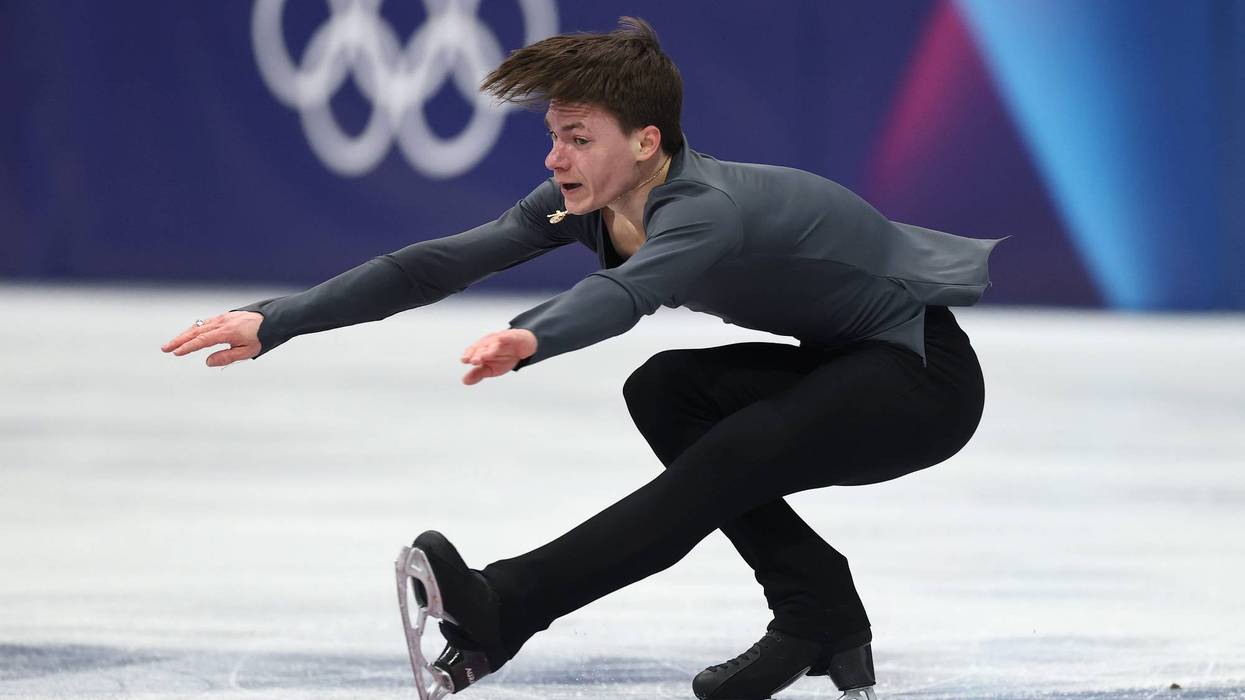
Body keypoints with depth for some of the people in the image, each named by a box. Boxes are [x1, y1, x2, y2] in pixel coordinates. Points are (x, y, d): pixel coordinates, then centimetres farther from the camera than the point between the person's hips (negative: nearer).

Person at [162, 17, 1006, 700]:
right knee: (665, 391, -5)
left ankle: (498, 612, -35)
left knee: (726, 462, -27)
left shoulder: (707, 210, -32)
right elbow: (438, 265, -13)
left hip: (928, 373, -9)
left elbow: (622, 295, -54)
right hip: (843, 367, 9)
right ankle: (821, 615, -1)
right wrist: (273, 322, -21)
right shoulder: (586, 202, -7)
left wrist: (529, 341, -74)